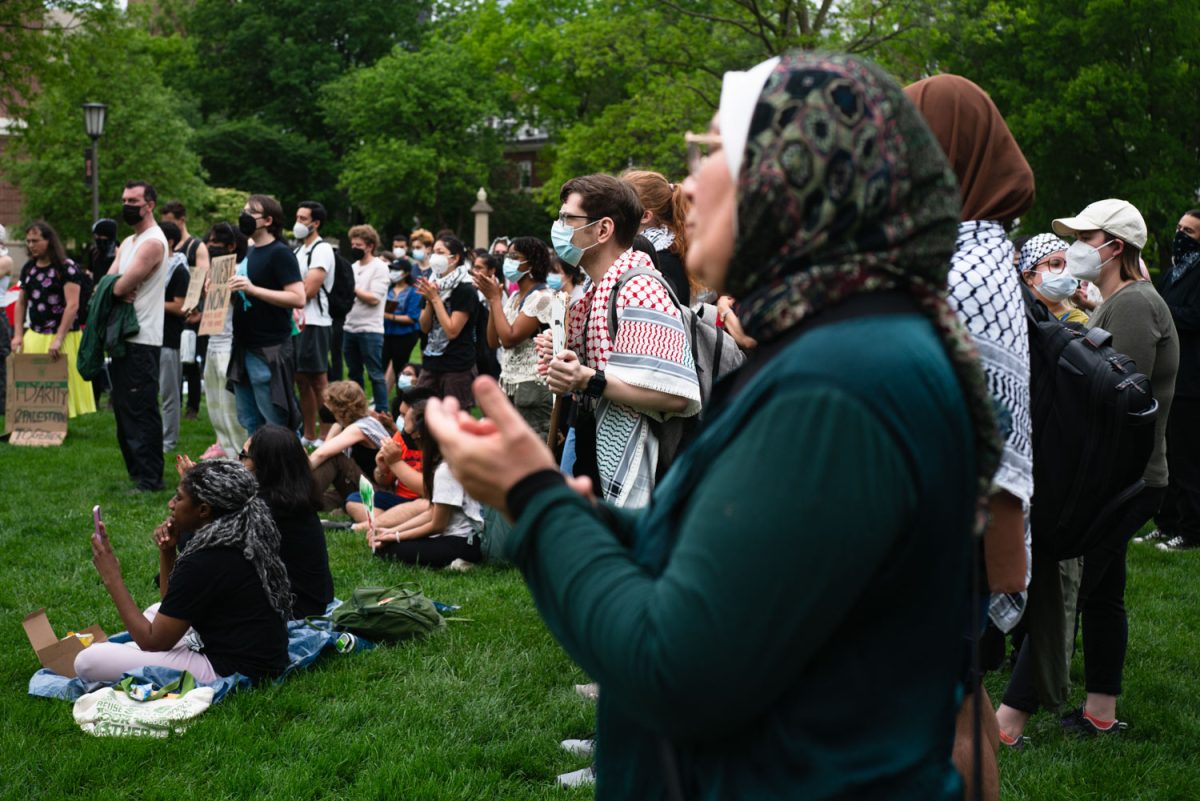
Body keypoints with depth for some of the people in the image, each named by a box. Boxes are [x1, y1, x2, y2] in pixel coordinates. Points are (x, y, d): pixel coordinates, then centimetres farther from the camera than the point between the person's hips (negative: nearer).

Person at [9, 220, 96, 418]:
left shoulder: (67, 267, -10)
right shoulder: (28, 268, 10)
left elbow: (72, 305, -17)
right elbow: (21, 303, 16)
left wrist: (58, 340, -22)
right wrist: (18, 335, 5)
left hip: (63, 337, -6)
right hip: (34, 336, 6)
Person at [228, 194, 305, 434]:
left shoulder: (280, 253, -9)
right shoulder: (250, 253, 15)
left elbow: (298, 298, -19)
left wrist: (253, 289, -24)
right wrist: (229, 292, 5)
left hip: (270, 350, -9)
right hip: (244, 348, 9)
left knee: (275, 425, -5)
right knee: (249, 423, 12)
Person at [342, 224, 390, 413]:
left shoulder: (379, 267, -5)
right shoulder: (353, 267, 14)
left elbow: (374, 298, -14)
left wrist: (351, 288, -9)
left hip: (370, 329, -7)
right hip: (349, 328, 7)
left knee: (375, 374, -3)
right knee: (354, 374, 13)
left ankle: (382, 413, 1)